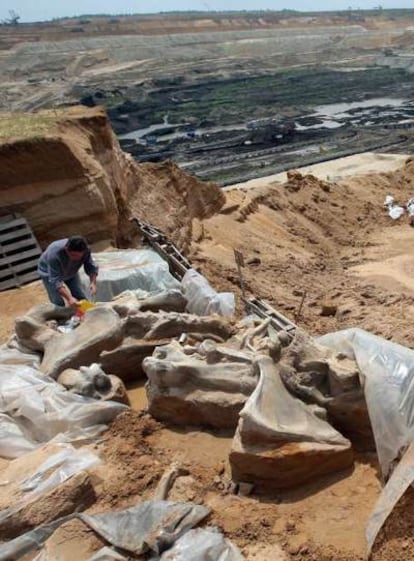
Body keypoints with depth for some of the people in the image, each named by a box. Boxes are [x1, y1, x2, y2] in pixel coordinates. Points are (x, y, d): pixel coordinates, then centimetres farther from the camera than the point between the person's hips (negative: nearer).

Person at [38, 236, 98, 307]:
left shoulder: (85, 250, -31)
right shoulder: (54, 254, -43)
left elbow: (91, 267, -18)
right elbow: (55, 280, -44)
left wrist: (93, 282, -38)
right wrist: (69, 298, -55)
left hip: (70, 272, 4)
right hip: (49, 273, -4)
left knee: (81, 299, -4)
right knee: (59, 303, -15)